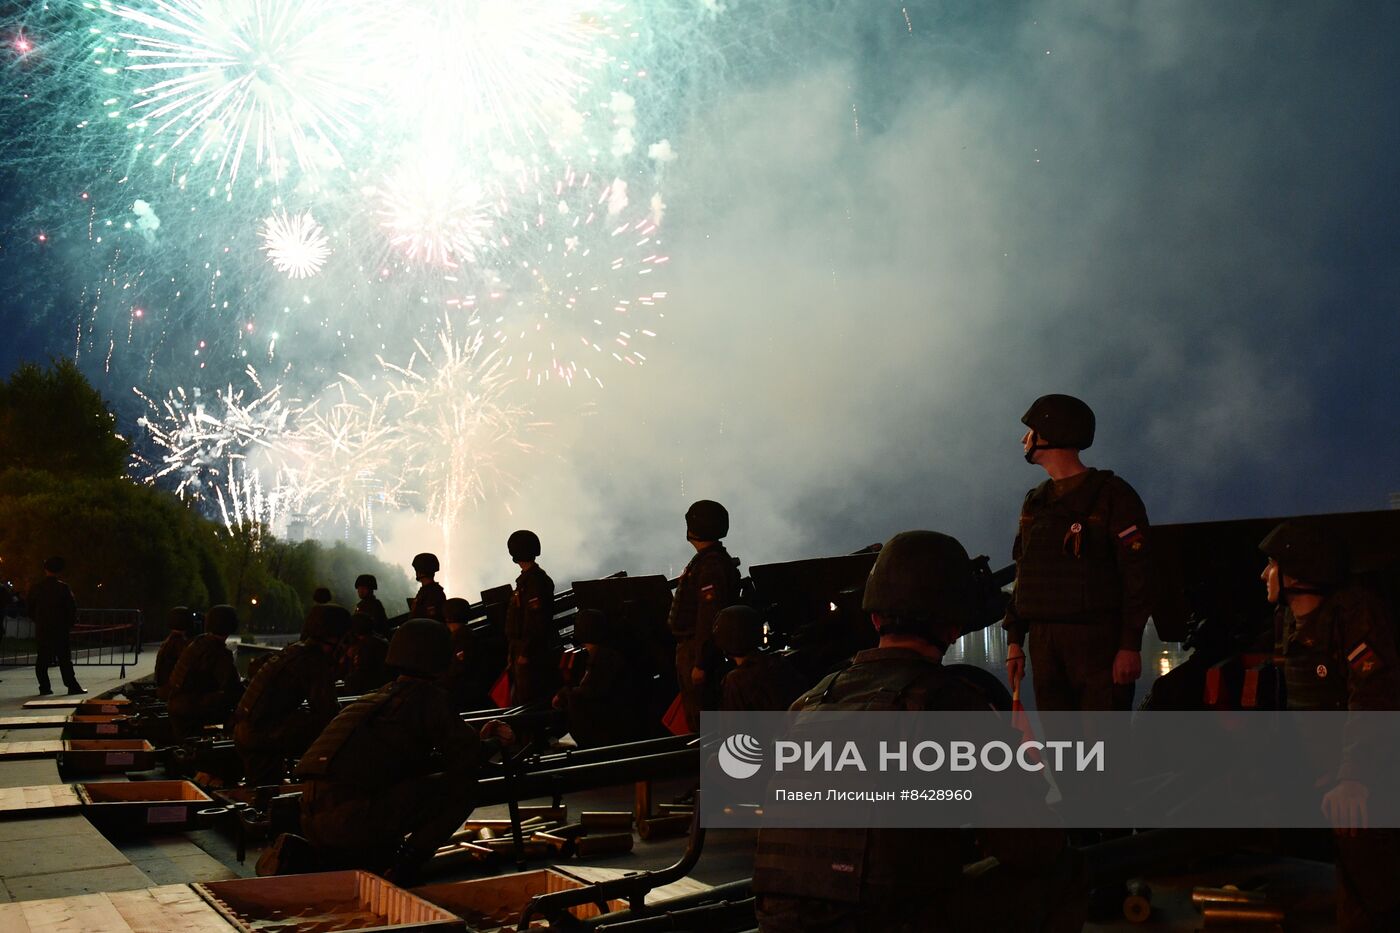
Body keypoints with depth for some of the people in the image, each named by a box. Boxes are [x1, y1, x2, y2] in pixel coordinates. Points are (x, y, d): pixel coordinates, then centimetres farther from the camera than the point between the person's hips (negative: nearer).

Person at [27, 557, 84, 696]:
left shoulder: (36, 588, 1)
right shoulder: (63, 587, -8)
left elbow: (29, 608, 8)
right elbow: (72, 607, -7)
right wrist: (70, 623, 6)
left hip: (42, 630, 3)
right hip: (60, 630, -3)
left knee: (42, 659, 8)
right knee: (64, 659, -1)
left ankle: (44, 687, 6)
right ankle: (72, 686, -2)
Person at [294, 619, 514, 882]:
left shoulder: (379, 696, 26)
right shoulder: (426, 696, -1)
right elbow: (466, 757, -6)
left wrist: (480, 739, 30)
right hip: (353, 819, -9)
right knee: (462, 785, -1)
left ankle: (305, 858, 17)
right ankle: (402, 871, -4)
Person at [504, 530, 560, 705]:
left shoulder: (534, 579, -19)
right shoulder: (526, 578, 13)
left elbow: (537, 621, -23)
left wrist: (525, 653, -21)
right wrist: (514, 651, 21)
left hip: (531, 653, -10)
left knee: (526, 702, -5)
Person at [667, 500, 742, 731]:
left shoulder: (712, 565, -21)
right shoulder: (704, 560, 12)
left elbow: (709, 618, -25)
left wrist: (701, 663, -25)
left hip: (699, 651, -11)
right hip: (688, 647, 11)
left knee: (701, 719, -3)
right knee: (693, 712, 21)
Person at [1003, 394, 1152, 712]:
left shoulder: (1112, 495, -4)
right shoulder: (1035, 502, 17)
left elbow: (1138, 575, -9)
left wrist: (1130, 644, -16)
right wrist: (1015, 639, 12)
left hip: (1098, 641, -6)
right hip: (1044, 643, 6)